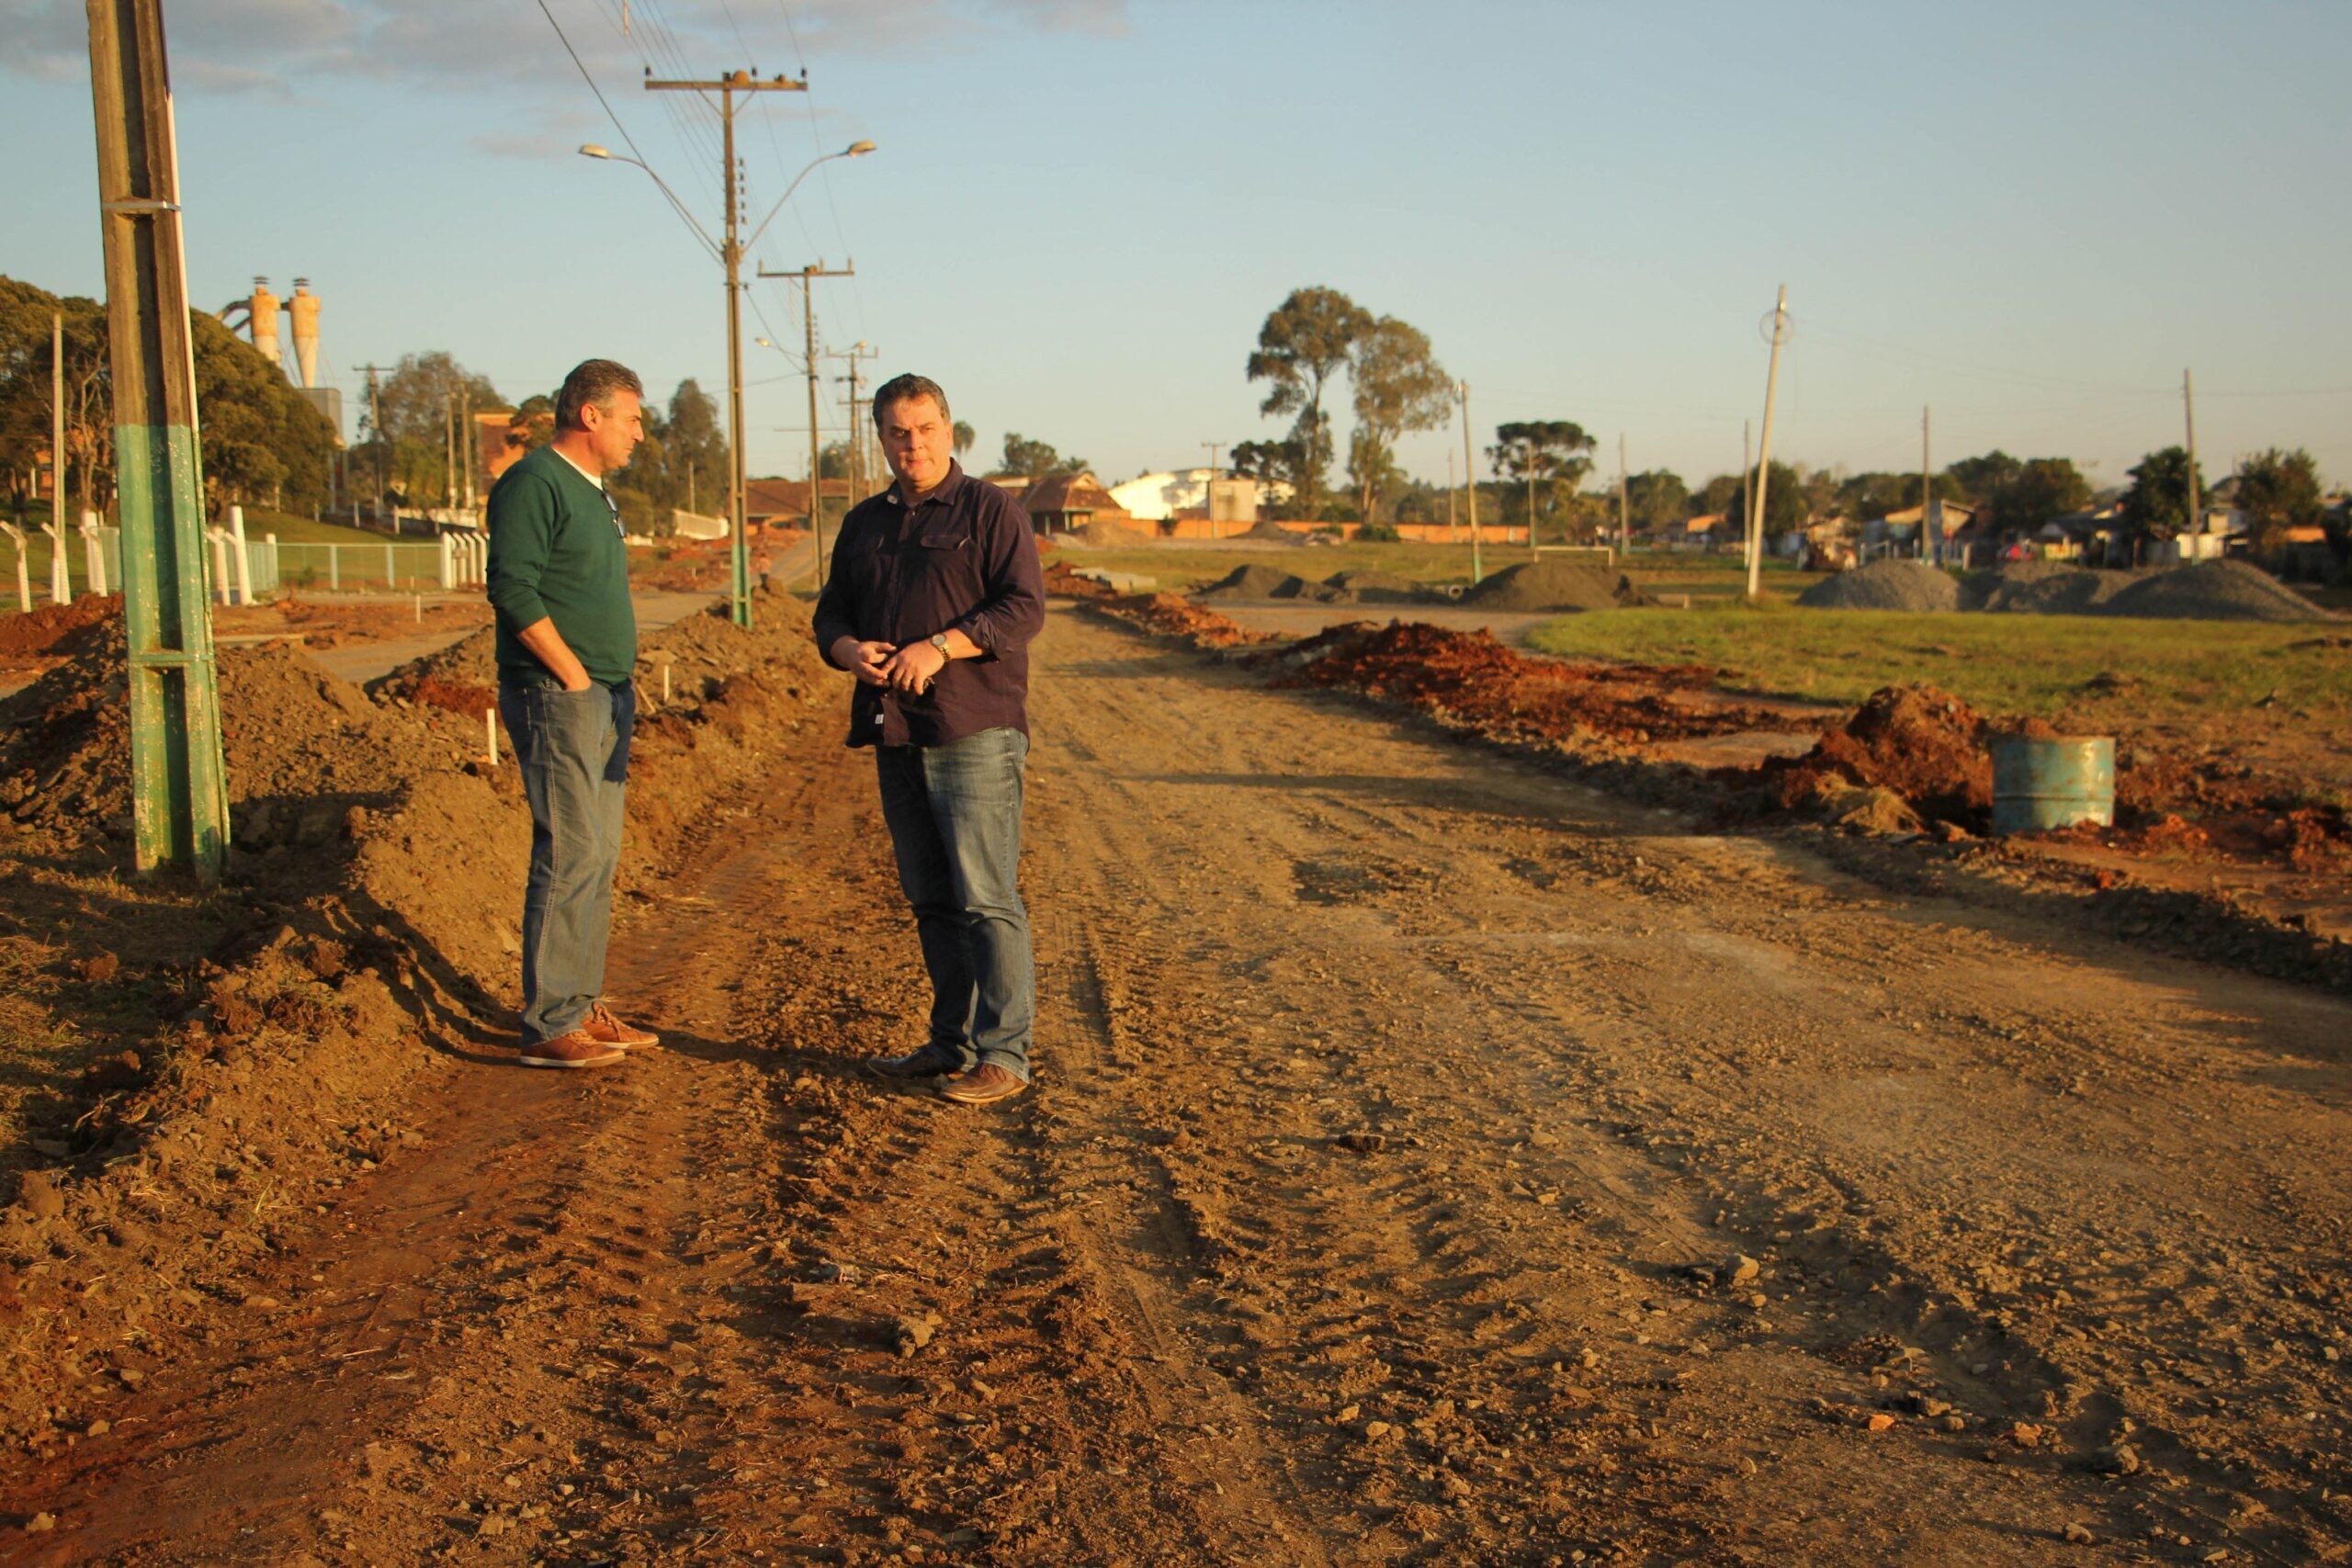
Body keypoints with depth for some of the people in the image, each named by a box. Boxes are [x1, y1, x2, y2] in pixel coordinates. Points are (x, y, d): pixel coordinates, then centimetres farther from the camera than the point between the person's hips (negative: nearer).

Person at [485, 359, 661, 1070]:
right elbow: (513, 589, -20)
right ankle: (548, 1025, -3)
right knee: (570, 856, -9)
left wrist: (618, 687, 14)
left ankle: (582, 1007, 19)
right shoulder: (534, 484, -11)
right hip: (556, 698, -10)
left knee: (598, 856, 11)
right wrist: (575, 677, -17)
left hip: (605, 699, 10)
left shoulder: (594, 492, 18)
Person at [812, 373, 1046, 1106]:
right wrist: (850, 650, -5)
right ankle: (952, 1042, 21)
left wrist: (939, 646, -20)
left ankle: (1003, 1054, -3)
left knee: (985, 898, -8)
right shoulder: (864, 523, 19)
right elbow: (831, 612, 18)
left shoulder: (990, 511, 0)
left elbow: (1023, 607, -9)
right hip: (896, 736, 7)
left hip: (974, 732, -6)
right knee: (930, 899, 11)